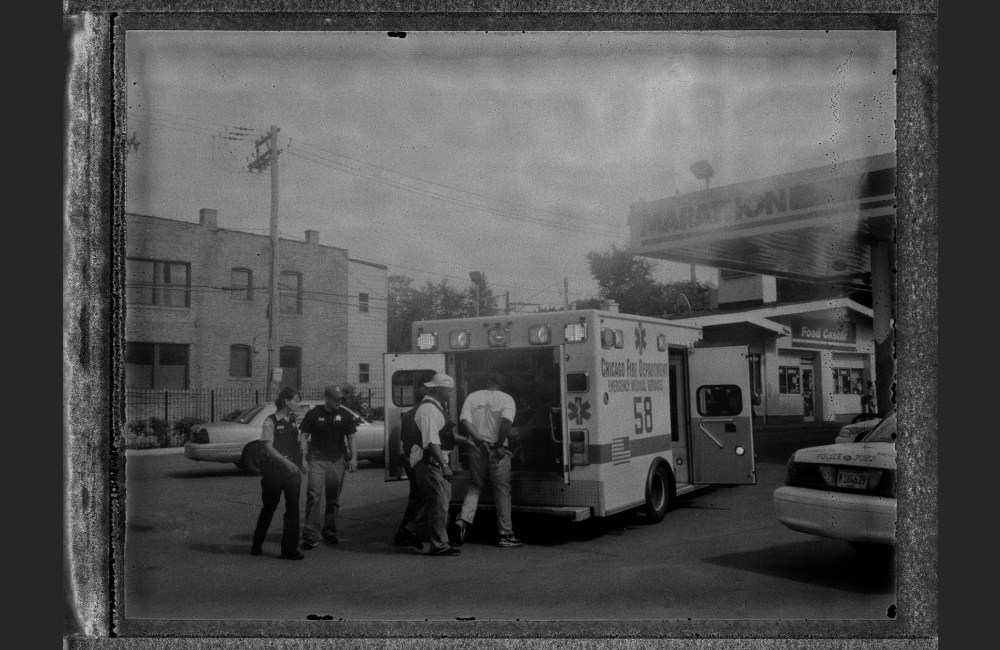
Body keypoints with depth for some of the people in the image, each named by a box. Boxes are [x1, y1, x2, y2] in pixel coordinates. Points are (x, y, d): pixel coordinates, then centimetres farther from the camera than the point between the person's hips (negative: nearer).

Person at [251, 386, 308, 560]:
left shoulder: (293, 420, 10)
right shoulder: (271, 421, -9)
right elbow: (268, 448, -16)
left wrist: (302, 459, 5)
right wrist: (286, 461, -27)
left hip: (292, 470, 5)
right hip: (274, 470, -5)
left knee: (293, 509, 0)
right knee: (269, 508, 7)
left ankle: (290, 549, 5)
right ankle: (257, 544, 27)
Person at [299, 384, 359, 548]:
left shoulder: (345, 415, 7)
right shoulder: (313, 414, 0)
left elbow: (351, 438, 11)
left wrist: (353, 458, 2)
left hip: (337, 461, 3)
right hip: (317, 460, -3)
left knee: (333, 499, 9)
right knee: (314, 496, -14)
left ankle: (330, 531, 24)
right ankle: (311, 535, -13)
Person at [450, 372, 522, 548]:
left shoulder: (472, 397, 8)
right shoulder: (506, 399, -1)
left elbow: (464, 421, -6)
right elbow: (506, 421, -20)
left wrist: (477, 438, -11)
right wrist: (499, 445, -14)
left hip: (476, 448, 3)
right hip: (496, 450, -3)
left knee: (475, 486, 17)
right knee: (502, 490, 7)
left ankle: (463, 520, -3)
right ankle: (505, 534, 10)